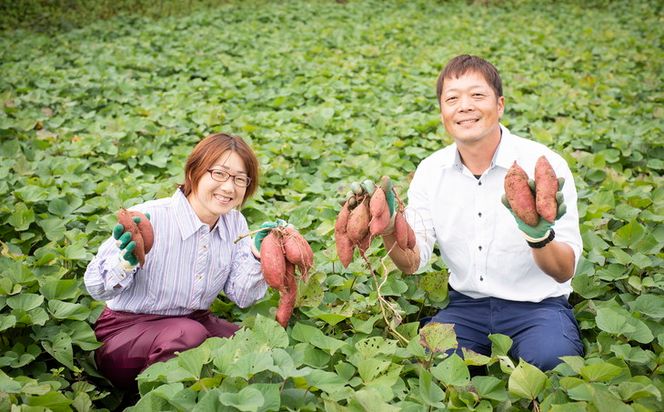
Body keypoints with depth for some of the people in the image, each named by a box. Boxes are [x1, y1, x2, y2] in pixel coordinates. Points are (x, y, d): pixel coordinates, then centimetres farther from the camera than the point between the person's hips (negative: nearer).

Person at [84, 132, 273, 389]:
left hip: (194, 321, 5)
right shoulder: (148, 219, -21)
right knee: (188, 335, -34)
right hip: (126, 328, -5)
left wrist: (258, 255, -18)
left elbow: (242, 298, -2)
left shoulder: (235, 224, -2)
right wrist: (124, 261, -36)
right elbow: (97, 289, -15)